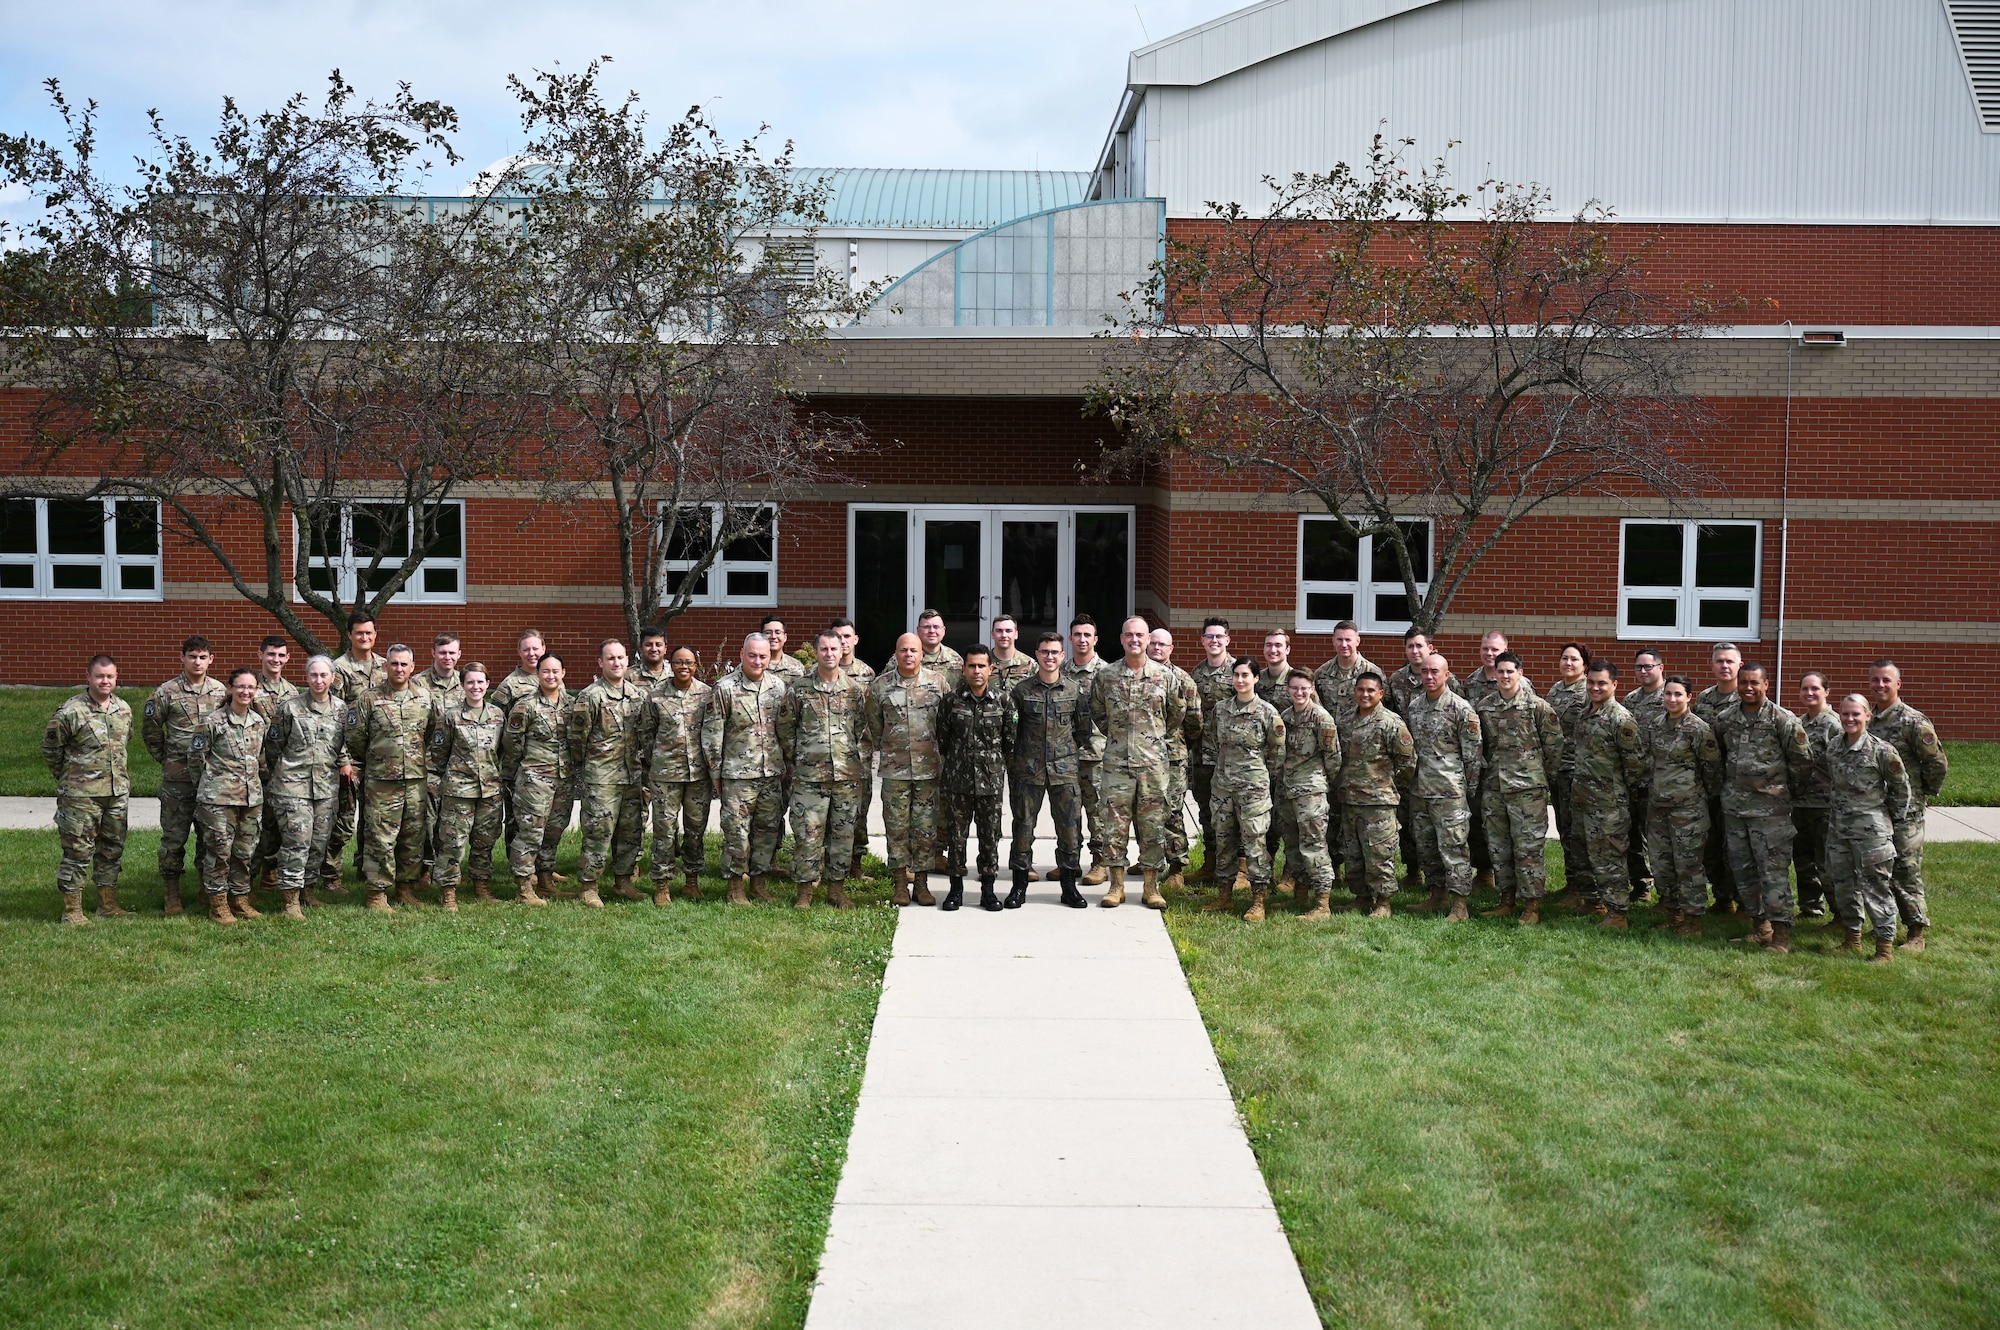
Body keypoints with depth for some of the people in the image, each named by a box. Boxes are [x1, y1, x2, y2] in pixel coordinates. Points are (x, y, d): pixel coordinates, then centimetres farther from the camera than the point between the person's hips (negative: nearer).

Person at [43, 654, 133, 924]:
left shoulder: (124, 709, 6)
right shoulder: (70, 712, -13)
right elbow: (50, 748, -3)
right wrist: (68, 776, 4)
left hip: (117, 792, 6)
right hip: (80, 796, -6)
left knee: (112, 849, 13)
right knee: (78, 851, -1)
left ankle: (108, 904, 25)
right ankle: (72, 910, 7)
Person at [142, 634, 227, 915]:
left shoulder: (221, 691, 5)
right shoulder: (166, 693, -3)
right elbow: (150, 730, 4)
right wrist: (165, 759, 5)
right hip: (177, 777, -2)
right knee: (174, 836, 2)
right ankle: (172, 894, 11)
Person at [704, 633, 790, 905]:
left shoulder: (778, 686, 7)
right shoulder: (724, 688, -7)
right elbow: (711, 734, -5)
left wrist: (786, 765, 12)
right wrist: (715, 773, -5)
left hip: (772, 772, 4)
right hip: (738, 773, -4)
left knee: (768, 829, 9)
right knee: (737, 831, -2)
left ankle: (758, 880, 22)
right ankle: (735, 888, 9)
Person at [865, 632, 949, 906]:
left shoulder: (937, 682, 2)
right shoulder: (880, 685, 2)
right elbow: (874, 724, 11)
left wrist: (940, 752, 8)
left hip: (929, 768, 0)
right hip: (894, 769, 0)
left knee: (926, 828, 4)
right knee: (897, 827, 3)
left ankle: (921, 883, 13)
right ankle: (901, 885, 12)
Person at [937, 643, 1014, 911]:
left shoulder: (1004, 700, 0)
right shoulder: (951, 700, -1)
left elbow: (1010, 738, 7)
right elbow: (942, 738, 8)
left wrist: (999, 764, 10)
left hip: (992, 780, 0)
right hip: (957, 780, 0)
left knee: (990, 836, 5)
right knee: (956, 836, 4)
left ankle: (988, 889, 16)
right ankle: (956, 888, 16)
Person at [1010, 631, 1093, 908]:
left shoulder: (1077, 690, 3)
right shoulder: (1022, 690, 2)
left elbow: (1085, 729, 10)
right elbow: (1011, 730, 7)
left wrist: (1074, 755, 8)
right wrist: (1012, 764, 7)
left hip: (1065, 770, 0)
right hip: (1029, 770, 0)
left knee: (1070, 827, 3)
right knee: (1023, 825, 3)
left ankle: (1069, 885, 13)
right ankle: (1019, 883, 14)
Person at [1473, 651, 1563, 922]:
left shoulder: (1537, 706, -5)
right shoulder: (1483, 707, 6)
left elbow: (1554, 742, -1)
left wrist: (1545, 775, 3)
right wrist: (1483, 770, 12)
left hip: (1527, 787, -5)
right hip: (1493, 787, 5)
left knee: (1529, 846, -4)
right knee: (1498, 846, 10)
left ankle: (1532, 904, 2)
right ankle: (1507, 898, 22)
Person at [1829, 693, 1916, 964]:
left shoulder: (1881, 750, -11)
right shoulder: (1833, 750, 7)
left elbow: (1901, 787, -2)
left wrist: (1895, 820, 3)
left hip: (1871, 829, -6)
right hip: (1838, 827, 6)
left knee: (1876, 886, -3)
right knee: (1843, 885, 13)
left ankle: (1885, 945, 5)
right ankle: (1852, 938, 27)